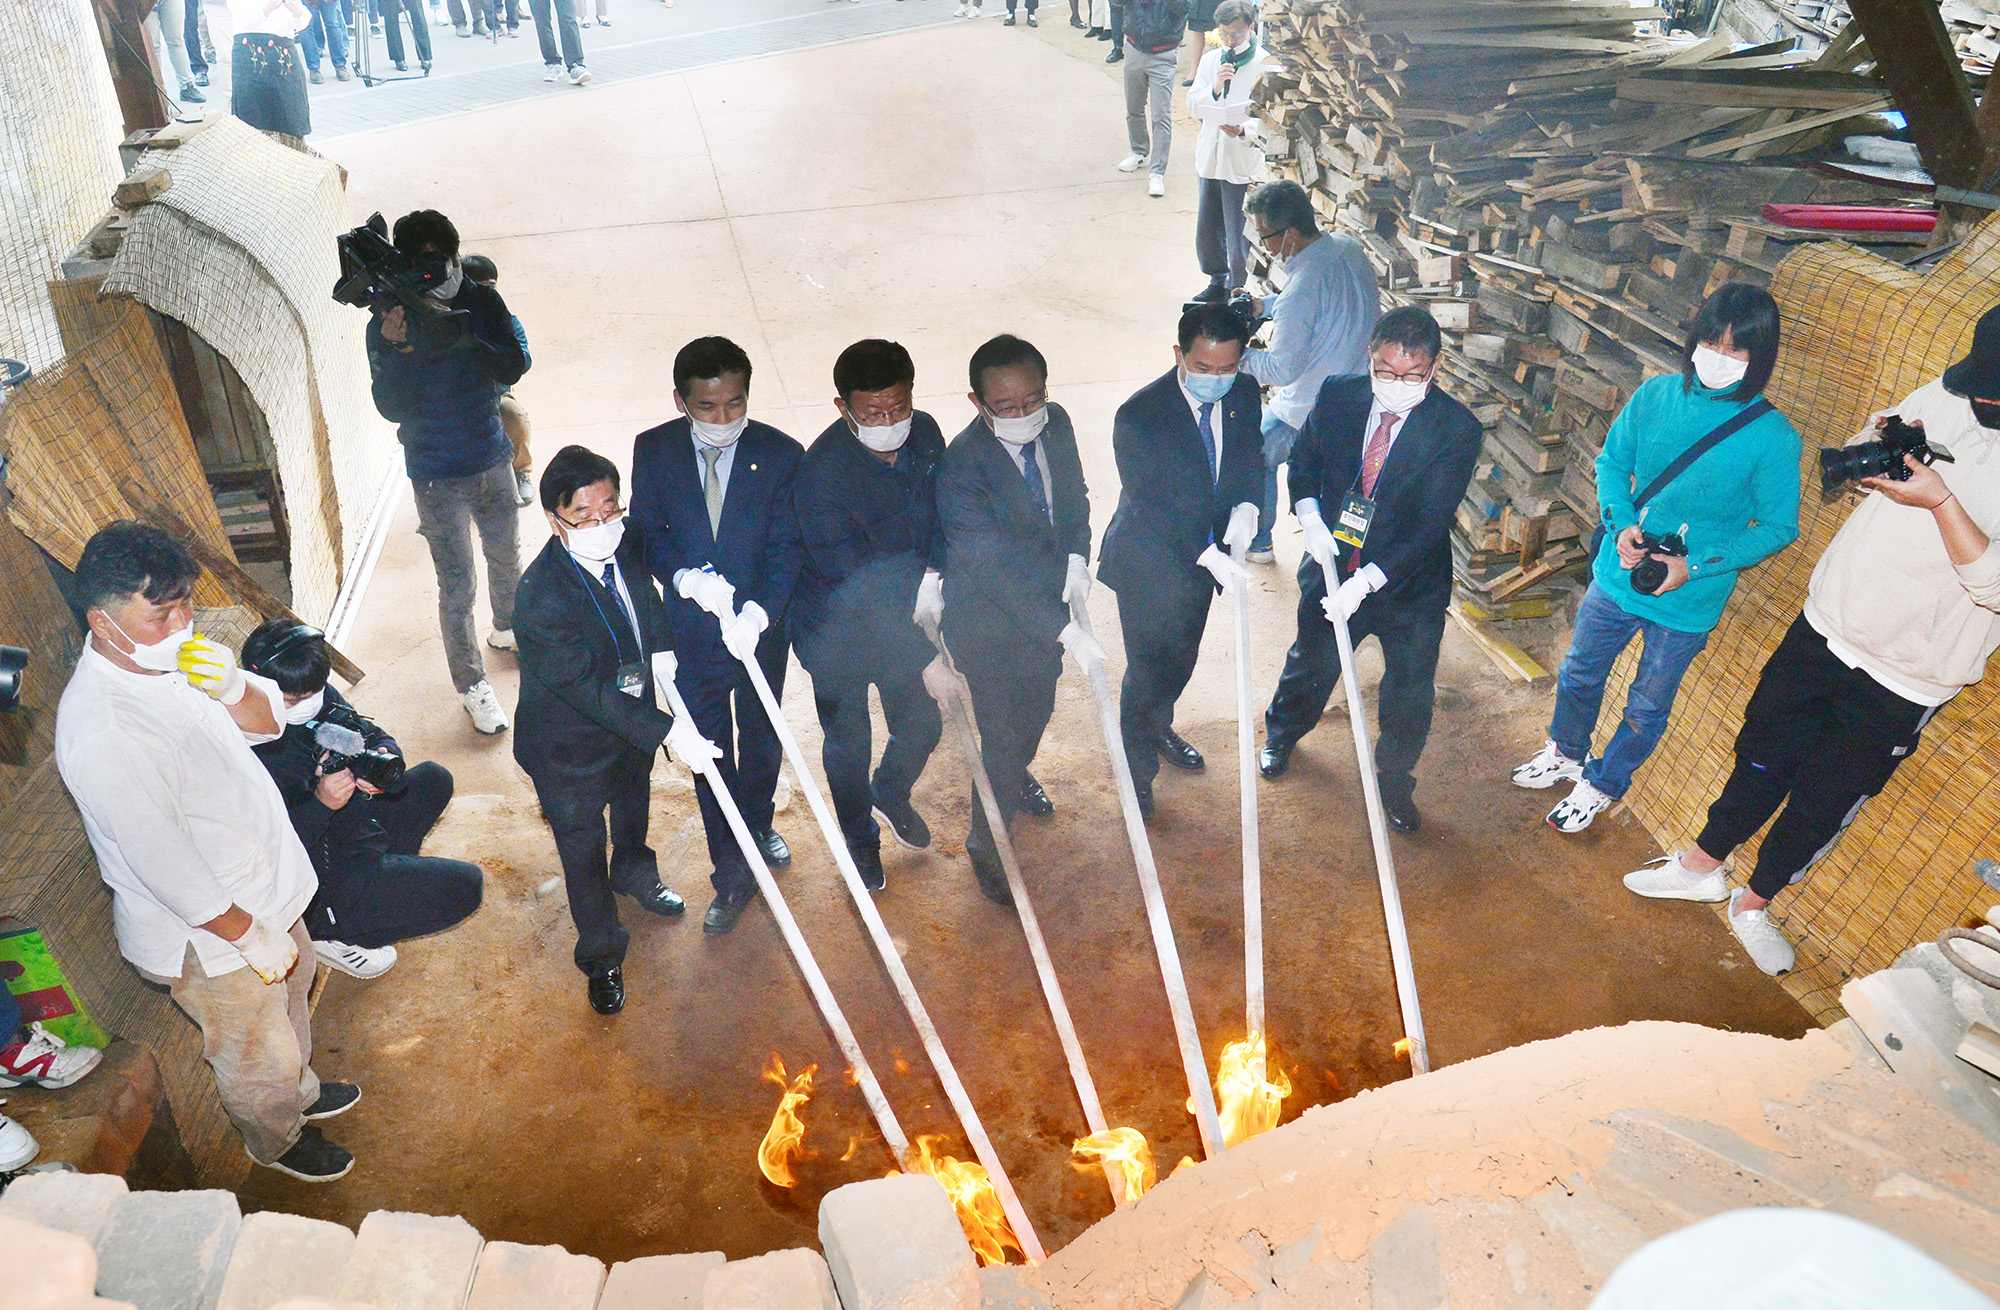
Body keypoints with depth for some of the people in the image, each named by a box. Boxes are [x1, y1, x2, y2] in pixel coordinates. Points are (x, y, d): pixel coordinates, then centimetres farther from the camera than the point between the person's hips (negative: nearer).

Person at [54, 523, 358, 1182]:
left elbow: (265, 721, 0)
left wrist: (233, 689, -24)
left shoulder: (171, 656, -10)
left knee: (293, 989, 32)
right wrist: (251, 934, -19)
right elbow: (163, 864, -29)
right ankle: (278, 1141, 48)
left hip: (264, 885, 8)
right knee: (256, 1055, 18)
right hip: (206, 934, -8)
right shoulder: (102, 735, -36)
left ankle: (300, 1089, 60)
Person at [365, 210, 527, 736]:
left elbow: (514, 367, -18)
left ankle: (508, 630, 52)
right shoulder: (386, 326, -15)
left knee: (507, 559, 24)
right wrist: (395, 349, -35)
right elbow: (393, 408, -20)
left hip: (492, 459, 4)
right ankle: (471, 684, 19)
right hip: (439, 477, -4)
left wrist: (460, 335, -32)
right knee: (458, 588, 2)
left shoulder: (481, 301, -8)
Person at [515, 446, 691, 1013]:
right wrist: (665, 729, -39)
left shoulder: (628, 541, -19)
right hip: (571, 743, -6)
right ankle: (601, 958, 39)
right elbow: (586, 689, -35)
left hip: (633, 717, 6)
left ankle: (634, 872, 67)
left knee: (634, 805, 34)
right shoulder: (541, 595, -36)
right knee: (583, 851, 15)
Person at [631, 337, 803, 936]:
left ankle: (758, 824, 51)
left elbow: (786, 549, -14)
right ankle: (732, 874, 26)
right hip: (692, 629, 0)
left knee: (761, 738, 21)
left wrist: (760, 613, -29)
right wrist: (684, 578, -25)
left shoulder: (781, 453, -14)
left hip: (762, 624, 0)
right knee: (710, 749, 11)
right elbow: (646, 532, -5)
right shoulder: (653, 450, -10)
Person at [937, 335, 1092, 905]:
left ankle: (1016, 772, 63)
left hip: (1045, 599, 7)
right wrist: (1062, 628, -37)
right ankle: (987, 846, 32)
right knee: (1002, 737, 6)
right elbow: (996, 569, -34)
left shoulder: (1056, 423, -12)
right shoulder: (961, 467, -33)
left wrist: (1076, 557, -13)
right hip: (990, 622, -7)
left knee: (1037, 708, 30)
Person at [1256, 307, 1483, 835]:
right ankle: (1281, 735, 55)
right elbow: (1304, 461, 6)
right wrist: (1311, 518, -14)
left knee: (1410, 695, 11)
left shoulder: (1456, 429, -20)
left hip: (1409, 586, -2)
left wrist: (1367, 581, -30)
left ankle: (1394, 783, 38)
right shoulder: (1337, 397, -10)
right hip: (1332, 567, 3)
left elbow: (1430, 523, -23)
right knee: (1310, 664, 24)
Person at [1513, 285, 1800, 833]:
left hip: (1687, 603, -3)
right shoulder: (1655, 395, -9)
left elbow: (1778, 527, -11)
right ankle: (1566, 752, 51)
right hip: (1617, 576, 3)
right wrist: (1621, 525, -14)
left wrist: (1694, 566, -22)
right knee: (1578, 674, 24)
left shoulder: (1773, 438, -19)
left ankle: (1602, 784, 42)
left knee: (1646, 709, 17)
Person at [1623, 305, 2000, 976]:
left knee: (1826, 800, 13)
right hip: (1824, 624, 4)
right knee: (1765, 755, 18)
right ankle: (1701, 865, 37)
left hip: (1904, 680, -4)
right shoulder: (1945, 396, -5)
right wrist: (1877, 444, -13)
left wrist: (1940, 500, -33)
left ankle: (1756, 900, 35)